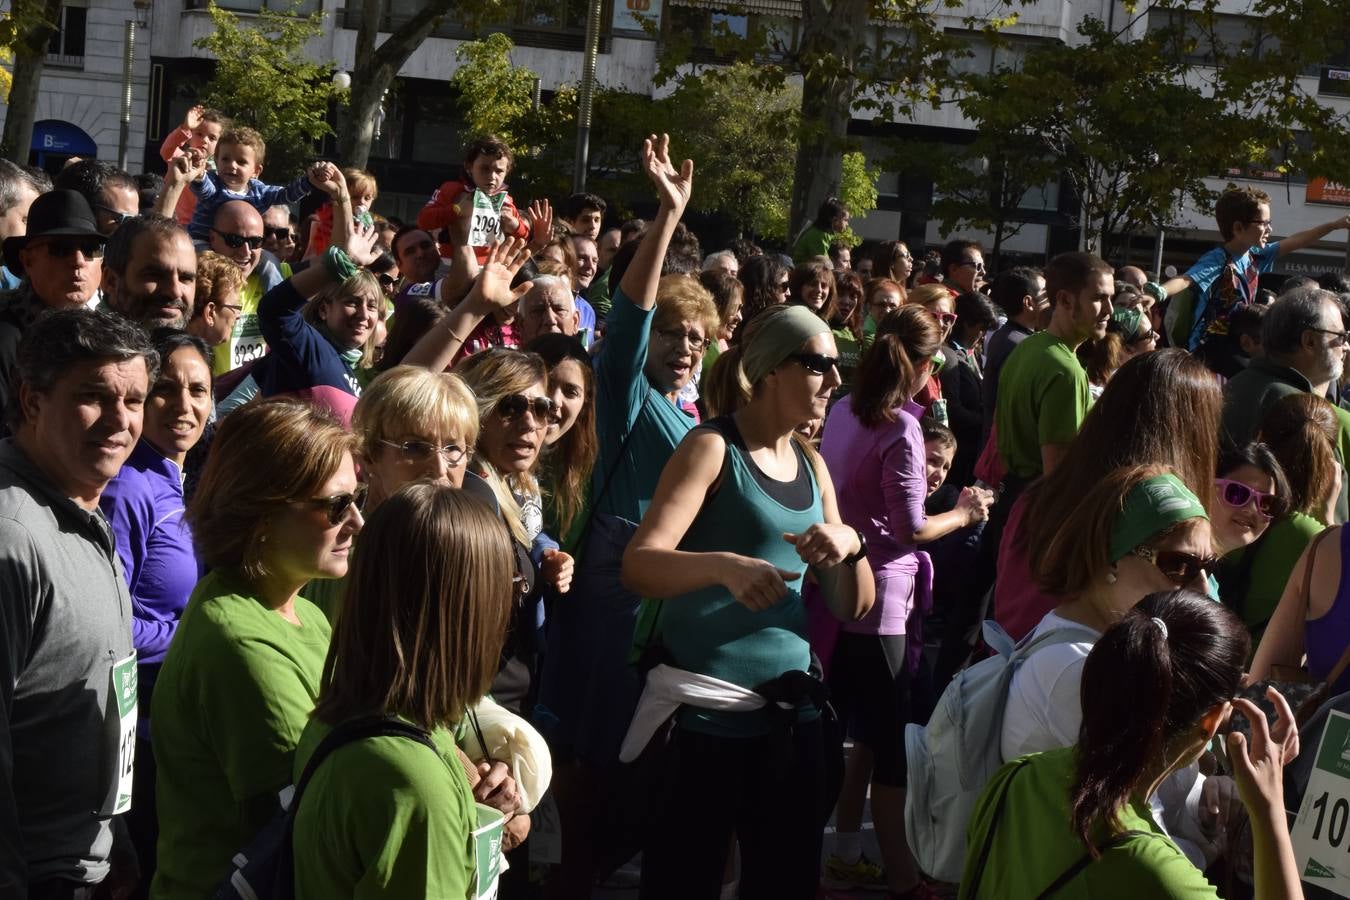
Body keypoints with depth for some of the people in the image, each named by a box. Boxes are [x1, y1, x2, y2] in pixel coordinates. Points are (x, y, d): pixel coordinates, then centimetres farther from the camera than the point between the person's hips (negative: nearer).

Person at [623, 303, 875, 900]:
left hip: (791, 710, 7)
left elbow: (851, 608, 11)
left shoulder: (813, 467, 12)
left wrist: (851, 547, -10)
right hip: (702, 711, -6)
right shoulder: (713, 447, -8)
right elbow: (638, 566, -19)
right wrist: (723, 565, -37)